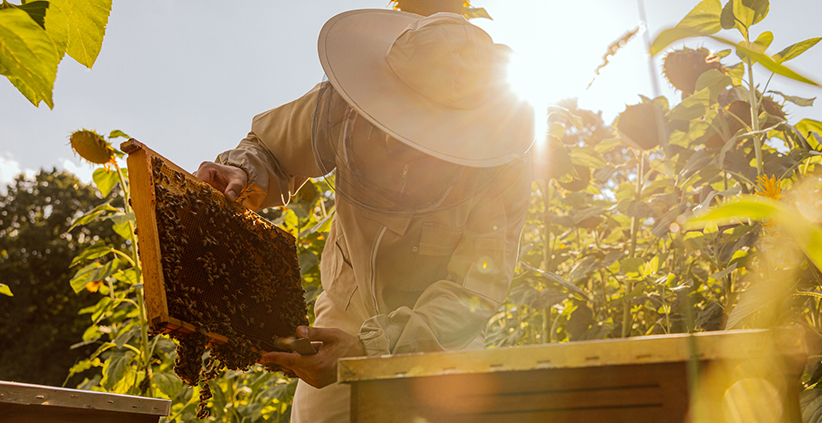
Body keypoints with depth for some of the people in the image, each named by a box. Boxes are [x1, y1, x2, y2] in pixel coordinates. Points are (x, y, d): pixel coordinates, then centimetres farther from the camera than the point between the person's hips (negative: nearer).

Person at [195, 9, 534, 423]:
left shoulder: (504, 173, -28)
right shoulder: (343, 107, -23)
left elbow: (472, 293, -31)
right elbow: (269, 149, -4)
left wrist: (370, 347, -44)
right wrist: (241, 172, -29)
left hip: (443, 338, -1)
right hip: (347, 313, 2)